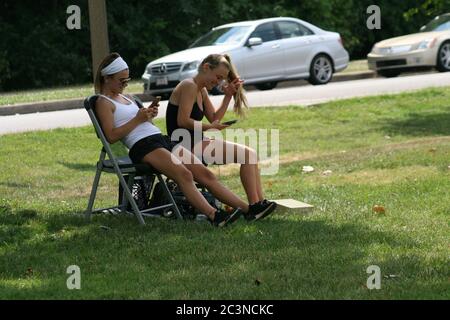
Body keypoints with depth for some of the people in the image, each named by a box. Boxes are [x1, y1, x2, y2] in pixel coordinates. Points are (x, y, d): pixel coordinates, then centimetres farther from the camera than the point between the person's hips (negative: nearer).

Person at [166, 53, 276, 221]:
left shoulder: (201, 90, 18)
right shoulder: (189, 86, -12)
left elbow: (214, 119, 17)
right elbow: (183, 121, -21)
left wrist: (228, 96, 9)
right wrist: (208, 127, -22)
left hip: (196, 143, 11)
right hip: (186, 145, -11)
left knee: (251, 154, 5)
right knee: (247, 155, -14)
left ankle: (260, 202, -3)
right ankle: (253, 207, -14)